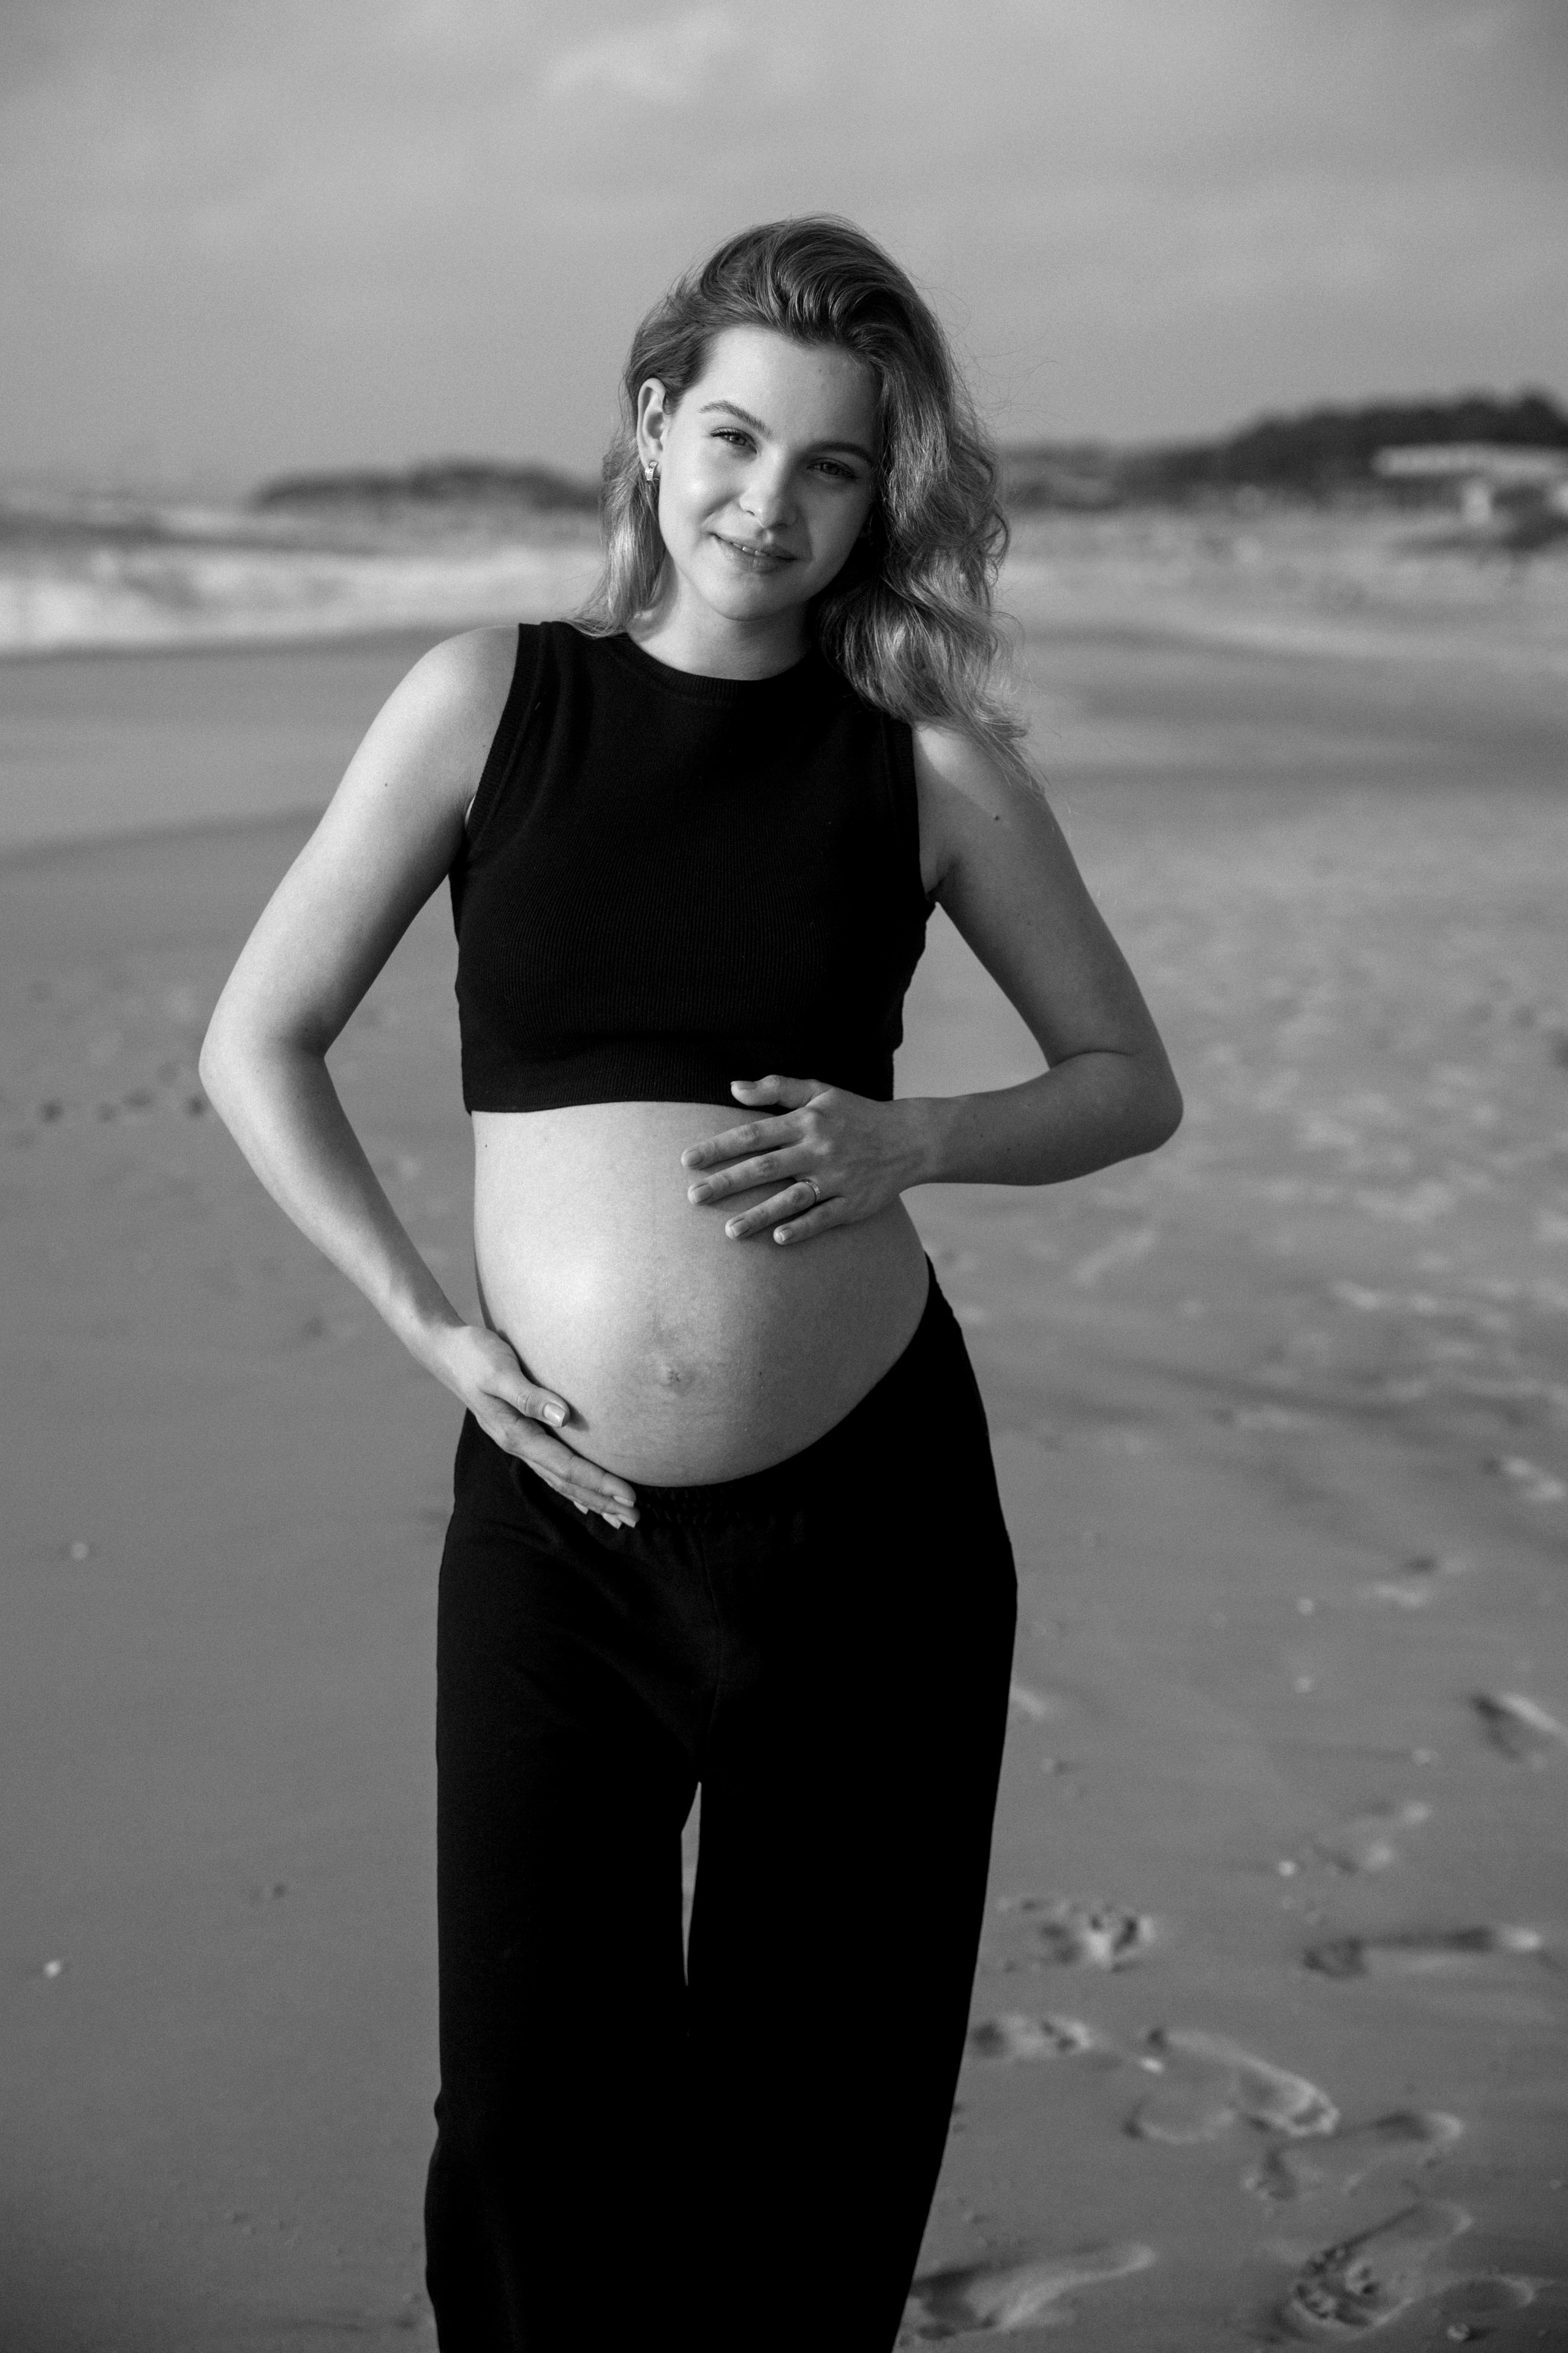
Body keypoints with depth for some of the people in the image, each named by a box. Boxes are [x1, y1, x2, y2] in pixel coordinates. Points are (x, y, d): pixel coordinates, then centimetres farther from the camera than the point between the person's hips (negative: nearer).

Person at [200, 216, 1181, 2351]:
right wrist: (428, 1326, -4)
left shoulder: (925, 755, 0)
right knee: (532, 2110, 3)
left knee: (821, 2091, 11)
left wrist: (911, 1142, -9)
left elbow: (1133, 1082, 9)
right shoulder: (493, 701, 0)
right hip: (557, 1515, 0)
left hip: (870, 1509, 0)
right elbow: (257, 1047, 5)